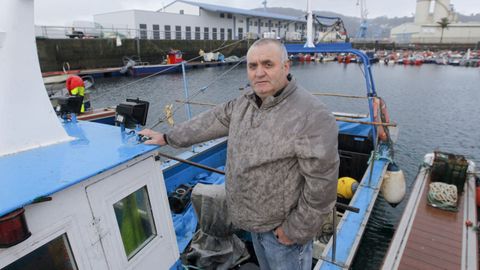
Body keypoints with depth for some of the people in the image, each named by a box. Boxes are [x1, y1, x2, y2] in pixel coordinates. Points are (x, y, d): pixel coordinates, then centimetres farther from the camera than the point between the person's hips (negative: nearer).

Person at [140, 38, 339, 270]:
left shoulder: (312, 115, -27)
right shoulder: (246, 102, -2)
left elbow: (321, 184, -26)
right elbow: (212, 121, 7)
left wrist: (295, 230, -17)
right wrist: (167, 137, 12)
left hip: (283, 227, -7)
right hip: (256, 219, 7)